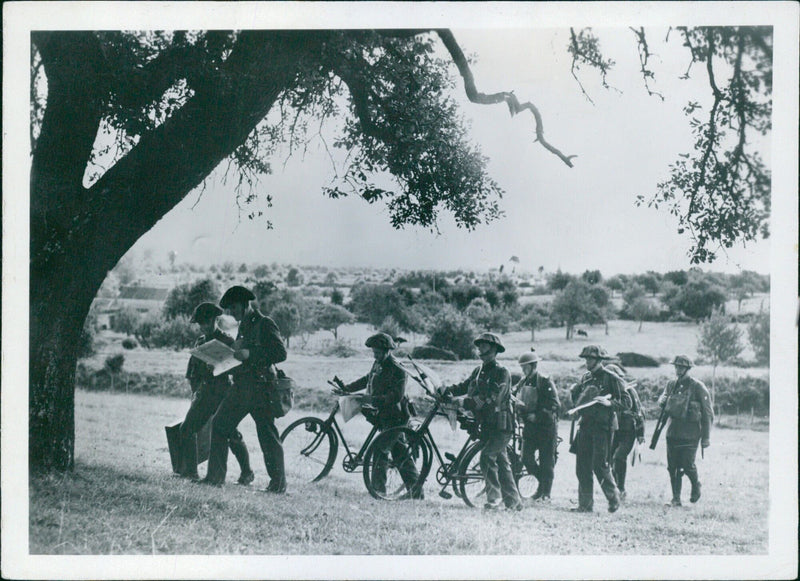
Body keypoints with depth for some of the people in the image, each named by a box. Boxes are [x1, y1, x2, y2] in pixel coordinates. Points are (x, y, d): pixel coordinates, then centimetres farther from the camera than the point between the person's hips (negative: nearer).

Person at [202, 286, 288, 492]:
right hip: (242, 385, 9)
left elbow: (281, 353, -16)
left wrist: (249, 354, -19)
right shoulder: (244, 325, 17)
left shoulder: (265, 324, -9)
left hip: (260, 385, -9)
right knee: (219, 423, 8)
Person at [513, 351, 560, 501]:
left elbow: (554, 405, -14)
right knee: (526, 458, 1)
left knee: (546, 461, -1)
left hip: (546, 425, -6)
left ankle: (546, 493, 9)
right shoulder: (523, 382, 9)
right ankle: (543, 482, 24)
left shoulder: (545, 382, -10)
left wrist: (537, 416, -19)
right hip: (529, 426, 6)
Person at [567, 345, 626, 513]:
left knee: (599, 465, -9)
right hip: (585, 426, 6)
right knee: (582, 467, 4)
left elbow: (626, 402, -7)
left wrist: (610, 403, -22)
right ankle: (585, 504, 10)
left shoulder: (611, 378, -5)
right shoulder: (586, 378, 14)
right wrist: (578, 408, 15)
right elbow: (574, 393, 30)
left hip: (602, 426, -6)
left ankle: (613, 498, 11)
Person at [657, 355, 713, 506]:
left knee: (687, 465, -6)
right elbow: (661, 402, 15)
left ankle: (696, 486, 24)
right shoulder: (671, 385, 10)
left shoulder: (698, 387, -6)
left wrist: (706, 437, -7)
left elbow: (708, 413, -4)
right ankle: (676, 498, 13)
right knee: (673, 467, 4)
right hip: (673, 431, 5)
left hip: (690, 434, -5)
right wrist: (663, 401, -11)